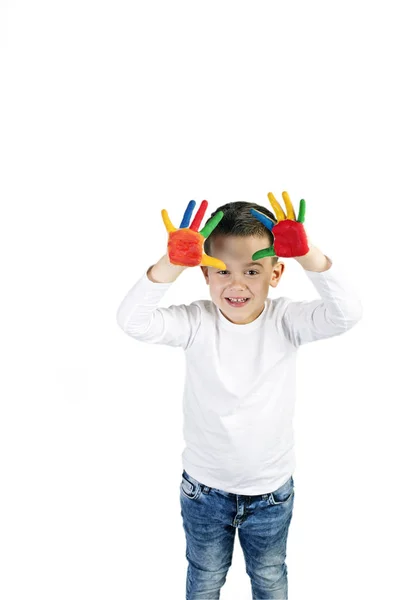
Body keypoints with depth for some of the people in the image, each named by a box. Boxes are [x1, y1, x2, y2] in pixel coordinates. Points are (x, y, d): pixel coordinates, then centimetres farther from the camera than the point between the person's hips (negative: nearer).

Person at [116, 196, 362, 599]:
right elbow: (132, 321, -30)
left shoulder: (285, 321, -16)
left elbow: (346, 314, -30)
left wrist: (309, 255, -44)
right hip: (204, 489, 0)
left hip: (271, 490, 0)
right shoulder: (196, 322, -17)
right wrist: (172, 263, -44)